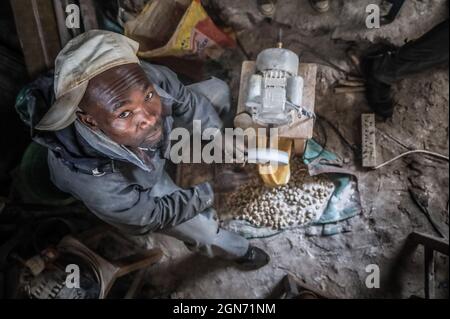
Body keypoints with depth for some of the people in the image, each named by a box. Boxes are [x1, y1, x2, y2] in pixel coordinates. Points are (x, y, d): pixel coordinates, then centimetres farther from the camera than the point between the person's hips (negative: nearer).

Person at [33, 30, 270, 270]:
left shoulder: (143, 79, -40)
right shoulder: (98, 187, -46)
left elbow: (186, 101, -17)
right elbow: (151, 216, -25)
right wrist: (209, 193, -17)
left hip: (148, 135, 4)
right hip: (135, 187, -3)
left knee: (218, 89, 7)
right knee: (204, 232, -1)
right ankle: (240, 251, 36)